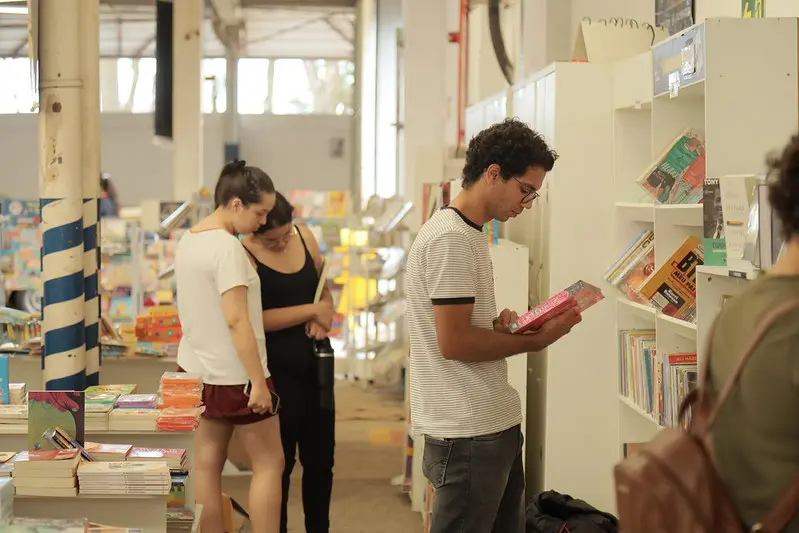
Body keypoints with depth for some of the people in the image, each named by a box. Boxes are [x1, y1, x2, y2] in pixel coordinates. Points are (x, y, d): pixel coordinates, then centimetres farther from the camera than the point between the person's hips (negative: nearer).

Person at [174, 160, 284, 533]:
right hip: (235, 375, -8)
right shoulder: (227, 247, -20)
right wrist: (258, 381, -21)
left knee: (207, 464, 9)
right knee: (269, 464, 1)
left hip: (199, 371, 9)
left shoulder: (188, 240, 8)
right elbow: (236, 319, -23)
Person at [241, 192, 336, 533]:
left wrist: (325, 317, -5)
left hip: (315, 364, 6)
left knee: (320, 459, 13)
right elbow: (258, 318, -21)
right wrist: (312, 310, -17)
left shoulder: (304, 236, 4)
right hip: (277, 373, -6)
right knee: (280, 461, 4)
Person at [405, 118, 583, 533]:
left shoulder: (471, 234, 16)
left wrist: (498, 325, 2)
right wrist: (536, 340, -12)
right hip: (467, 432, -10)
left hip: (495, 422, 10)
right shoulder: (451, 239, -16)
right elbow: (453, 342, -20)